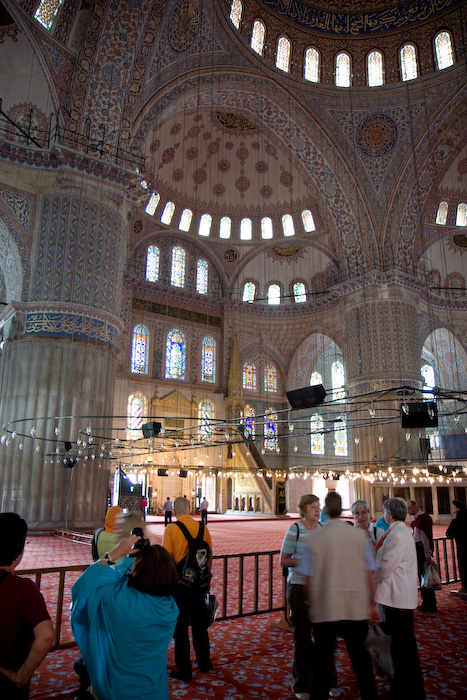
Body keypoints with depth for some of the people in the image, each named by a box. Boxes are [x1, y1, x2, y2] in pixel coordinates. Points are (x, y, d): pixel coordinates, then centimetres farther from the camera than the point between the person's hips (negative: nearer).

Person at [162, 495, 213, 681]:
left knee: (180, 626, 9)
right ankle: (204, 662, 32)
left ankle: (184, 670, 17)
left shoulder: (171, 528, -13)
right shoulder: (202, 527, -3)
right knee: (199, 624, 19)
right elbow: (210, 555, 3)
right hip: (198, 582, 4)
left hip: (178, 582, -3)